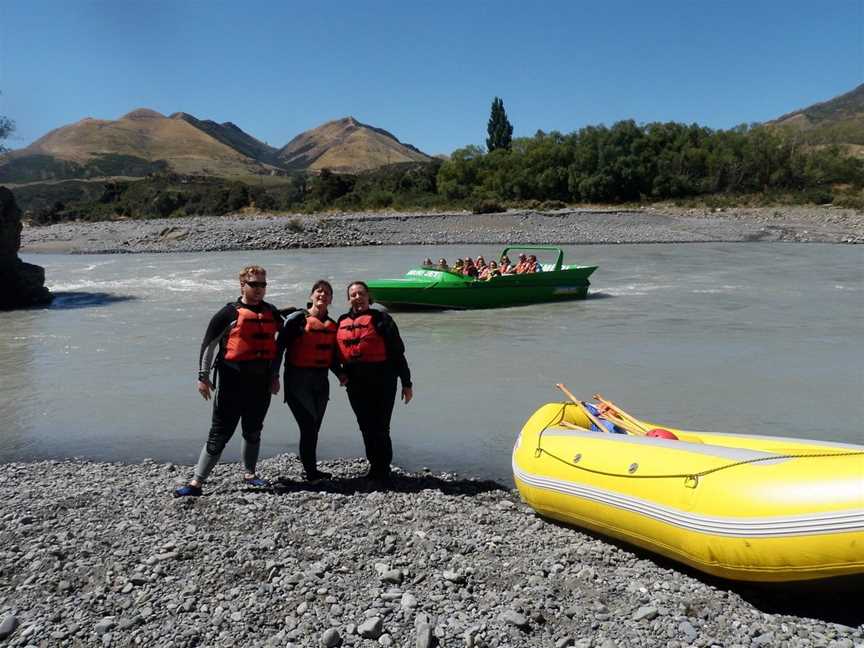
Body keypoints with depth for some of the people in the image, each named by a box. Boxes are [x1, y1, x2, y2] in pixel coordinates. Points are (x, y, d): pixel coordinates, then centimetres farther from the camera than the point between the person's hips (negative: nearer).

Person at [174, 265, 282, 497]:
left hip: (261, 381, 5)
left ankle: (250, 473, 35)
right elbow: (208, 344, -5)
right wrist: (203, 376, -8)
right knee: (220, 433, -3)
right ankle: (196, 483, 4)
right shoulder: (230, 313, -5)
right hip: (233, 381, -4)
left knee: (253, 431, 17)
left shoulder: (272, 312, 9)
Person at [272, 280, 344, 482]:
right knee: (308, 426, -10)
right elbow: (279, 346, -7)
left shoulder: (332, 325, 13)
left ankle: (310, 469, 23)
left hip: (320, 382, 6)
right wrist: (274, 375, -12)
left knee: (313, 428, 10)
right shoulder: (297, 319, -5)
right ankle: (310, 471, 0)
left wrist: (340, 374, 3)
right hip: (298, 380, -6)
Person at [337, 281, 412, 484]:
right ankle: (375, 467, 25)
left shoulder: (380, 319, -2)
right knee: (366, 428, 12)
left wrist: (406, 383, -4)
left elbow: (397, 352, -3)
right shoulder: (342, 322, 12)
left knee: (380, 428, -5)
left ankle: (383, 471, 4)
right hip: (355, 382, 5)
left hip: (381, 381, -5)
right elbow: (337, 353, 22)